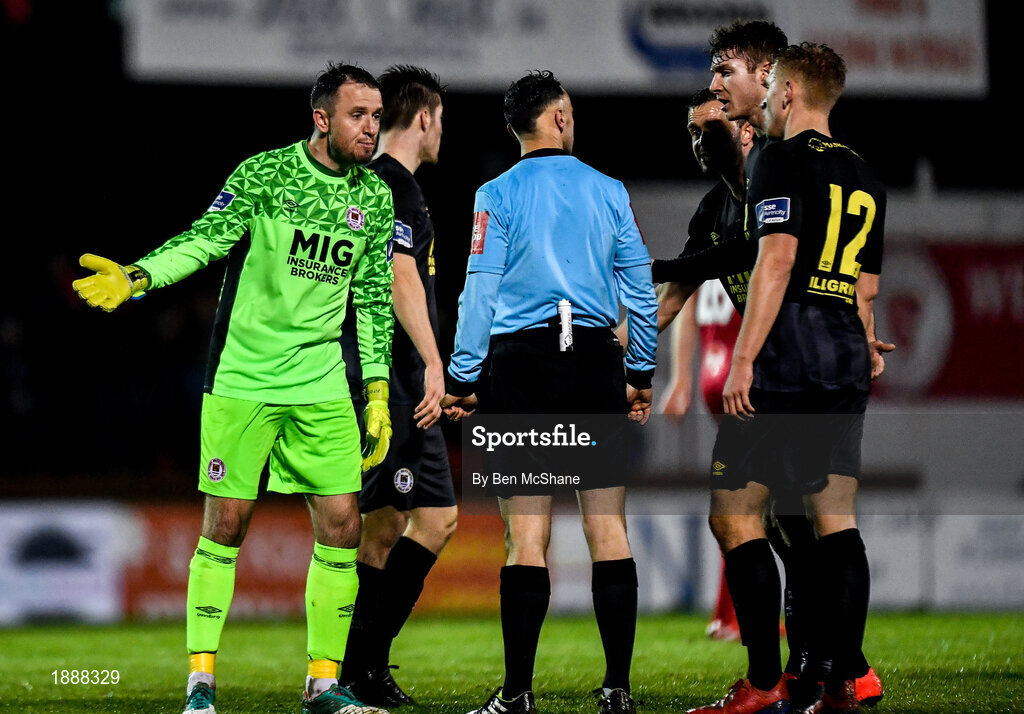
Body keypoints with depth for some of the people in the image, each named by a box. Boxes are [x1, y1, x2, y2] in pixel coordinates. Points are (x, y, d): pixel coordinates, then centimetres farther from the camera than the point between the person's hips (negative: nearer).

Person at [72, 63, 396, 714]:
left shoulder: (376, 199, 7)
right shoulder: (263, 174, -6)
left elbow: (373, 301, 13)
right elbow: (205, 239, -13)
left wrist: (378, 394, 9)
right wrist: (137, 278, -29)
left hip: (323, 385, 4)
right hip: (243, 379, -4)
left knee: (341, 525, -2)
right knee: (227, 522, -2)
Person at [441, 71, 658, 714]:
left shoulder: (498, 195, -1)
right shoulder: (610, 192, 6)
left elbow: (479, 293, -4)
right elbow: (640, 291, 9)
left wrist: (461, 379, 1)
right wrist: (641, 374, 19)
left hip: (522, 362, -2)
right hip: (596, 361, 2)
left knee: (527, 537, -2)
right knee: (608, 528, 3)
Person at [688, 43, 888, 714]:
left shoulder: (784, 161, -5)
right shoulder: (865, 177, 18)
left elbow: (778, 259, -16)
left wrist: (743, 358, -17)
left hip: (785, 364, -8)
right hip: (847, 369, 8)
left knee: (733, 515, -3)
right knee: (837, 520, 6)